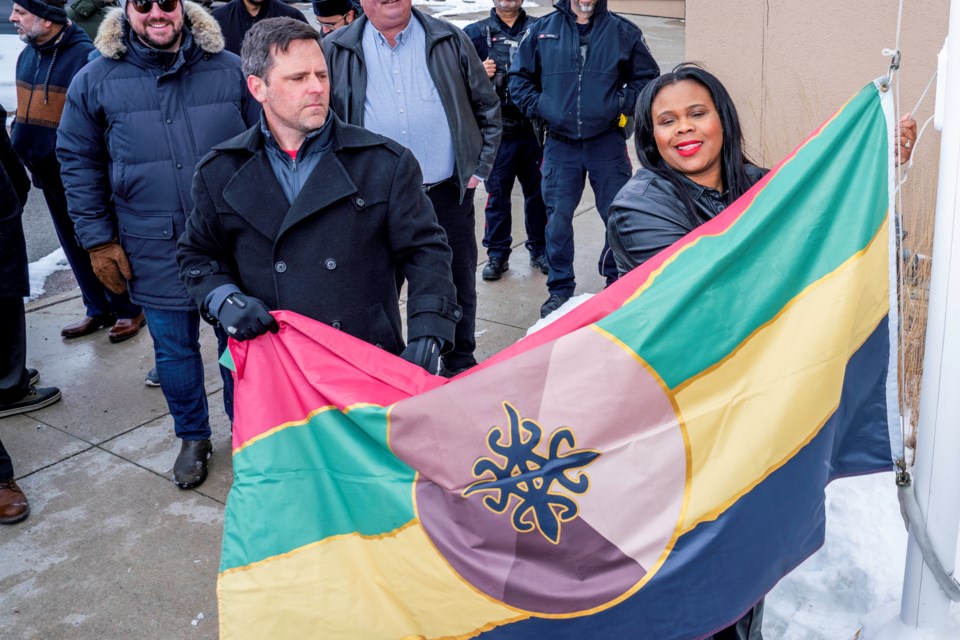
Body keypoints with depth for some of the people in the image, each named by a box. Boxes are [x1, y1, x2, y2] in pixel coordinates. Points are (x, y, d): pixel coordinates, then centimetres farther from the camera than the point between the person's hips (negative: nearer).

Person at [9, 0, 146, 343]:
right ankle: (98, 309, 29)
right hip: (49, 175, 8)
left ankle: (129, 310, 21)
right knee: (75, 246, 16)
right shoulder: (27, 55, 6)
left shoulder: (86, 57, -19)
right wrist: (16, 143, 10)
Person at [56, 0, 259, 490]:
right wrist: (98, 240, 1)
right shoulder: (96, 80, 0)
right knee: (174, 350, 12)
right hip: (156, 252, 0)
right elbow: (78, 164, 5)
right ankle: (193, 437, 33)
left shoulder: (229, 70, -1)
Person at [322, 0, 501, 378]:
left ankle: (460, 367, 32)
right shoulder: (335, 52, 1)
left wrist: (481, 168, 3)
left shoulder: (450, 41, 3)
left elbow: (488, 108, 10)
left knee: (457, 288, 12)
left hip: (447, 195, 1)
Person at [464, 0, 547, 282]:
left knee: (538, 192, 10)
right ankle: (497, 254, 19)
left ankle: (539, 249, 26)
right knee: (497, 194, 6)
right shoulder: (475, 33, 4)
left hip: (535, 128, 1)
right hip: (496, 131, -1)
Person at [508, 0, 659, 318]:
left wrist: (621, 105, -5)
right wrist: (539, 108, -1)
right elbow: (520, 78, 12)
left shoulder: (624, 32, 4)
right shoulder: (542, 30, 6)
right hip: (560, 145, 1)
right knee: (558, 219, 4)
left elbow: (647, 77, 8)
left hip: (607, 144, 0)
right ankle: (560, 289, 17)